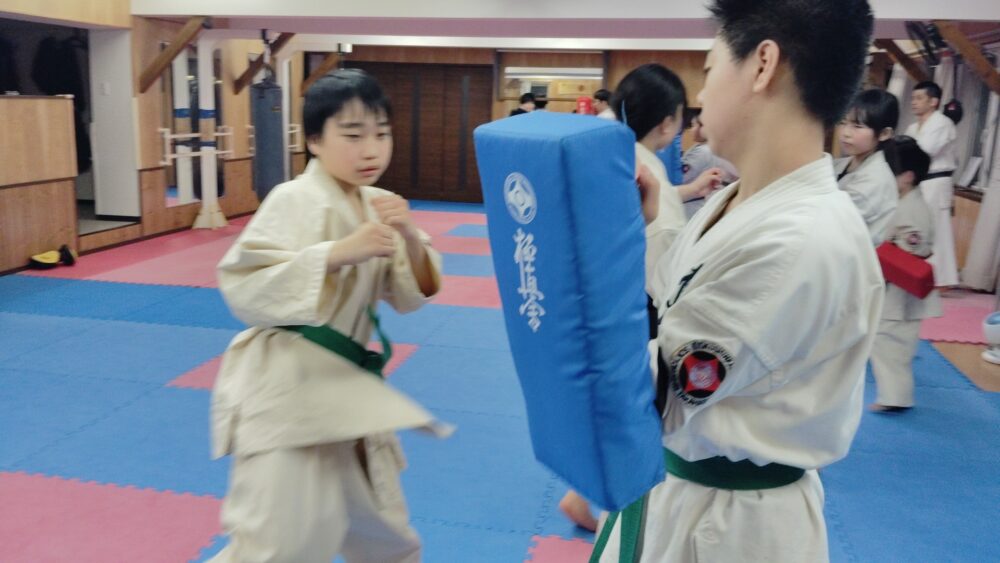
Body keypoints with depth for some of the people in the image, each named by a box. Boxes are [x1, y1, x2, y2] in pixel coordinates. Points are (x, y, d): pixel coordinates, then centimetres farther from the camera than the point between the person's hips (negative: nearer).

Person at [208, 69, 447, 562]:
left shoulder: (378, 205, 4)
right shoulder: (295, 200, -16)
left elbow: (411, 296, 4)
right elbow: (243, 286, -24)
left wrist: (409, 238, -15)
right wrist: (338, 253, -30)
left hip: (348, 387, 7)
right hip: (288, 388, -7)